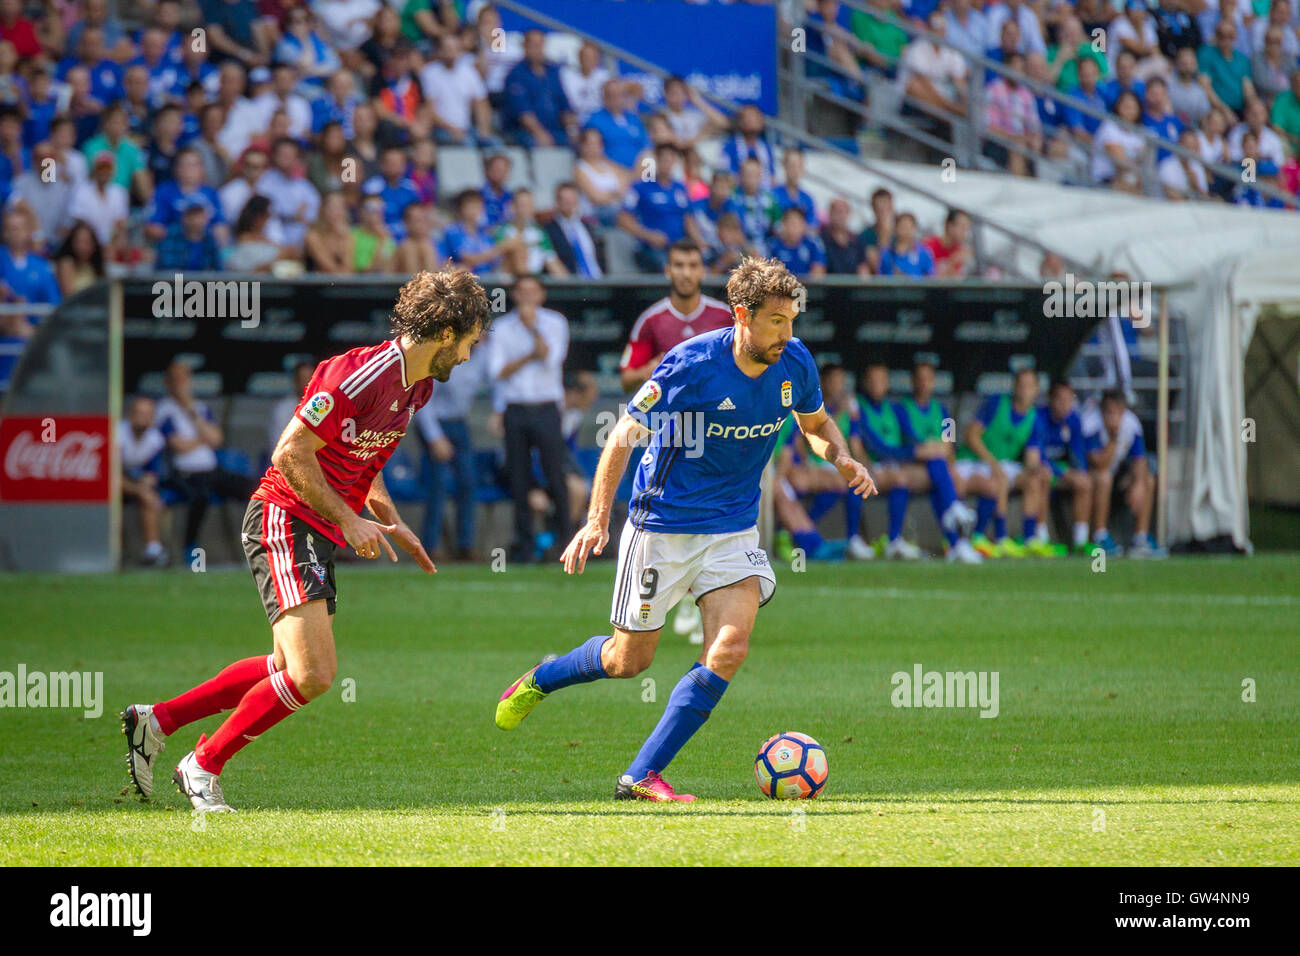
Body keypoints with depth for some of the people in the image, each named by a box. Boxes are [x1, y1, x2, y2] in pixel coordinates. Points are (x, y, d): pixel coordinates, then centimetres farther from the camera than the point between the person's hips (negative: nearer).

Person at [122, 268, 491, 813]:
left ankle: (155, 721, 25)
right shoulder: (360, 375, -21)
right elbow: (291, 452, -21)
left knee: (292, 668, 15)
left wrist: (393, 526, 13)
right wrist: (348, 521, -19)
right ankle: (203, 767, -1)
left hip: (319, 536, 10)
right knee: (311, 674, -18)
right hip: (284, 520, -10)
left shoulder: (416, 387, 10)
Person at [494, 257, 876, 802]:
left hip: (733, 529, 4)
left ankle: (641, 777, -10)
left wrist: (842, 459, -7)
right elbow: (625, 435, -12)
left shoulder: (794, 363, -5)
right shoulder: (691, 366, -21)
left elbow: (815, 422, 16)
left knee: (729, 651, -15)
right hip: (662, 526, -4)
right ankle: (539, 681, 38)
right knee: (629, 659, 6)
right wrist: (597, 520, -18)